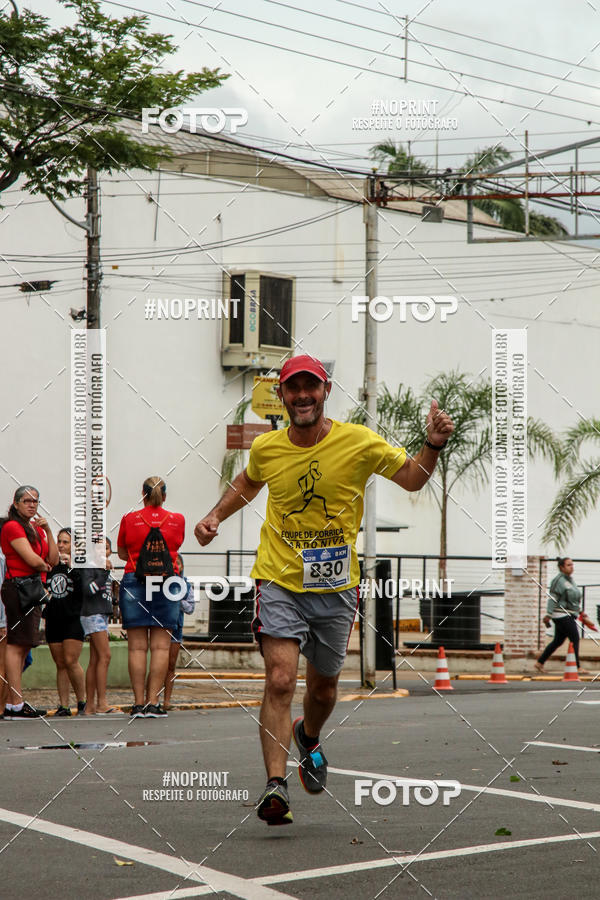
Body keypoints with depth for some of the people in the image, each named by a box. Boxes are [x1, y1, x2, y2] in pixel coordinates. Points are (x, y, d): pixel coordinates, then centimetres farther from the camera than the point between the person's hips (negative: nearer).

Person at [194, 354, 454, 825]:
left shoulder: (358, 442, -6)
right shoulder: (266, 448, -1)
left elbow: (411, 478, 7)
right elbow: (248, 483, 23)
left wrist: (433, 446, -11)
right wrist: (216, 516, 9)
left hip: (336, 587, 1)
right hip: (279, 582, -1)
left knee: (323, 686, 15)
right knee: (280, 681, -17)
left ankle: (308, 737, 49)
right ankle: (275, 784, -19)